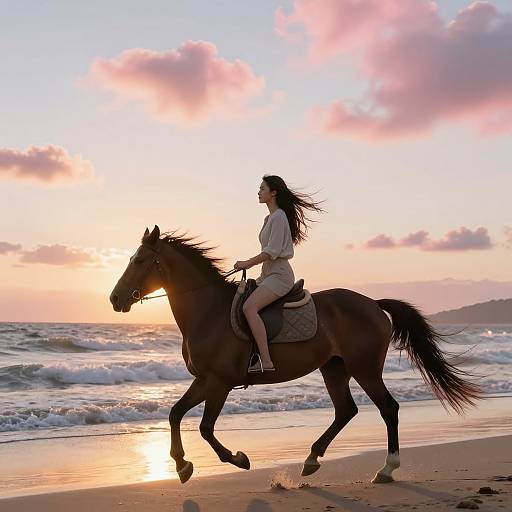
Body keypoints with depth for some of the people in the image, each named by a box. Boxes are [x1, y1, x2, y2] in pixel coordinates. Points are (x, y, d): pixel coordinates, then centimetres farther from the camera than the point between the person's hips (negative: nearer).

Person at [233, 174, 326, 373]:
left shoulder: (279, 217, -12)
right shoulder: (269, 218, 18)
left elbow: (272, 251, -19)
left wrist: (248, 263, -14)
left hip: (279, 275, -11)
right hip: (268, 274, 11)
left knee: (249, 307, -28)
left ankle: (266, 361, -33)